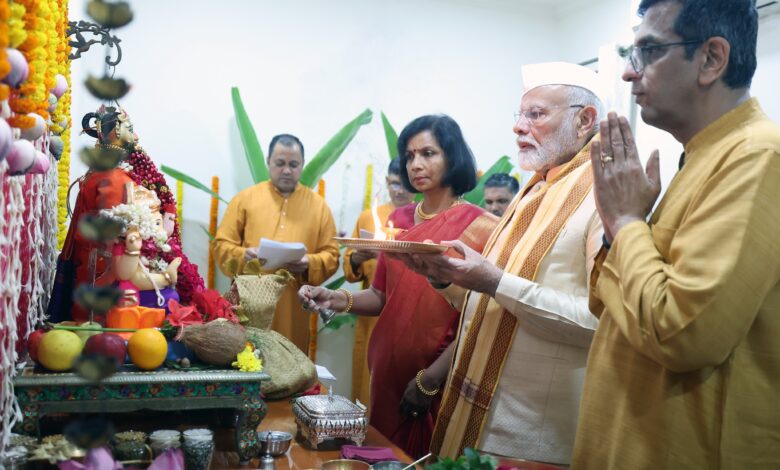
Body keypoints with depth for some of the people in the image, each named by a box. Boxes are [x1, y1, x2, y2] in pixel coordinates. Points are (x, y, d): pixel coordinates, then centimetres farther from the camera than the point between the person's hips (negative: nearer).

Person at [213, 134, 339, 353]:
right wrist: (243, 256, -15)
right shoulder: (245, 198, 7)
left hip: (294, 310, 1)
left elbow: (331, 255, 6)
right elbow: (222, 245, 5)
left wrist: (309, 264, -14)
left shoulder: (318, 205, 9)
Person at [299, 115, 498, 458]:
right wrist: (338, 300, -11)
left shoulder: (480, 226, -11)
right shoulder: (399, 220, 5)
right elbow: (382, 296, 8)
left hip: (442, 380, -5)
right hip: (389, 368, 5)